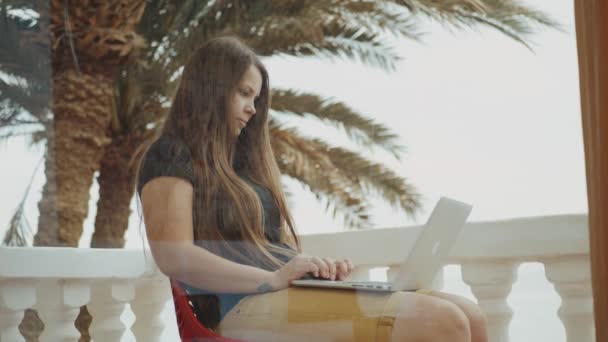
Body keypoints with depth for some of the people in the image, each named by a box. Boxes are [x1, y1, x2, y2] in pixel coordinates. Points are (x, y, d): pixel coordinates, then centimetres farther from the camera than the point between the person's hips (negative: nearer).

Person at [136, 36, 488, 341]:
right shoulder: (171, 157, 2)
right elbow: (175, 258, -13)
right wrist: (275, 278, -20)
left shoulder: (245, 158, 27)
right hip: (245, 306, -8)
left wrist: (320, 267, 0)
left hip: (300, 293, 8)